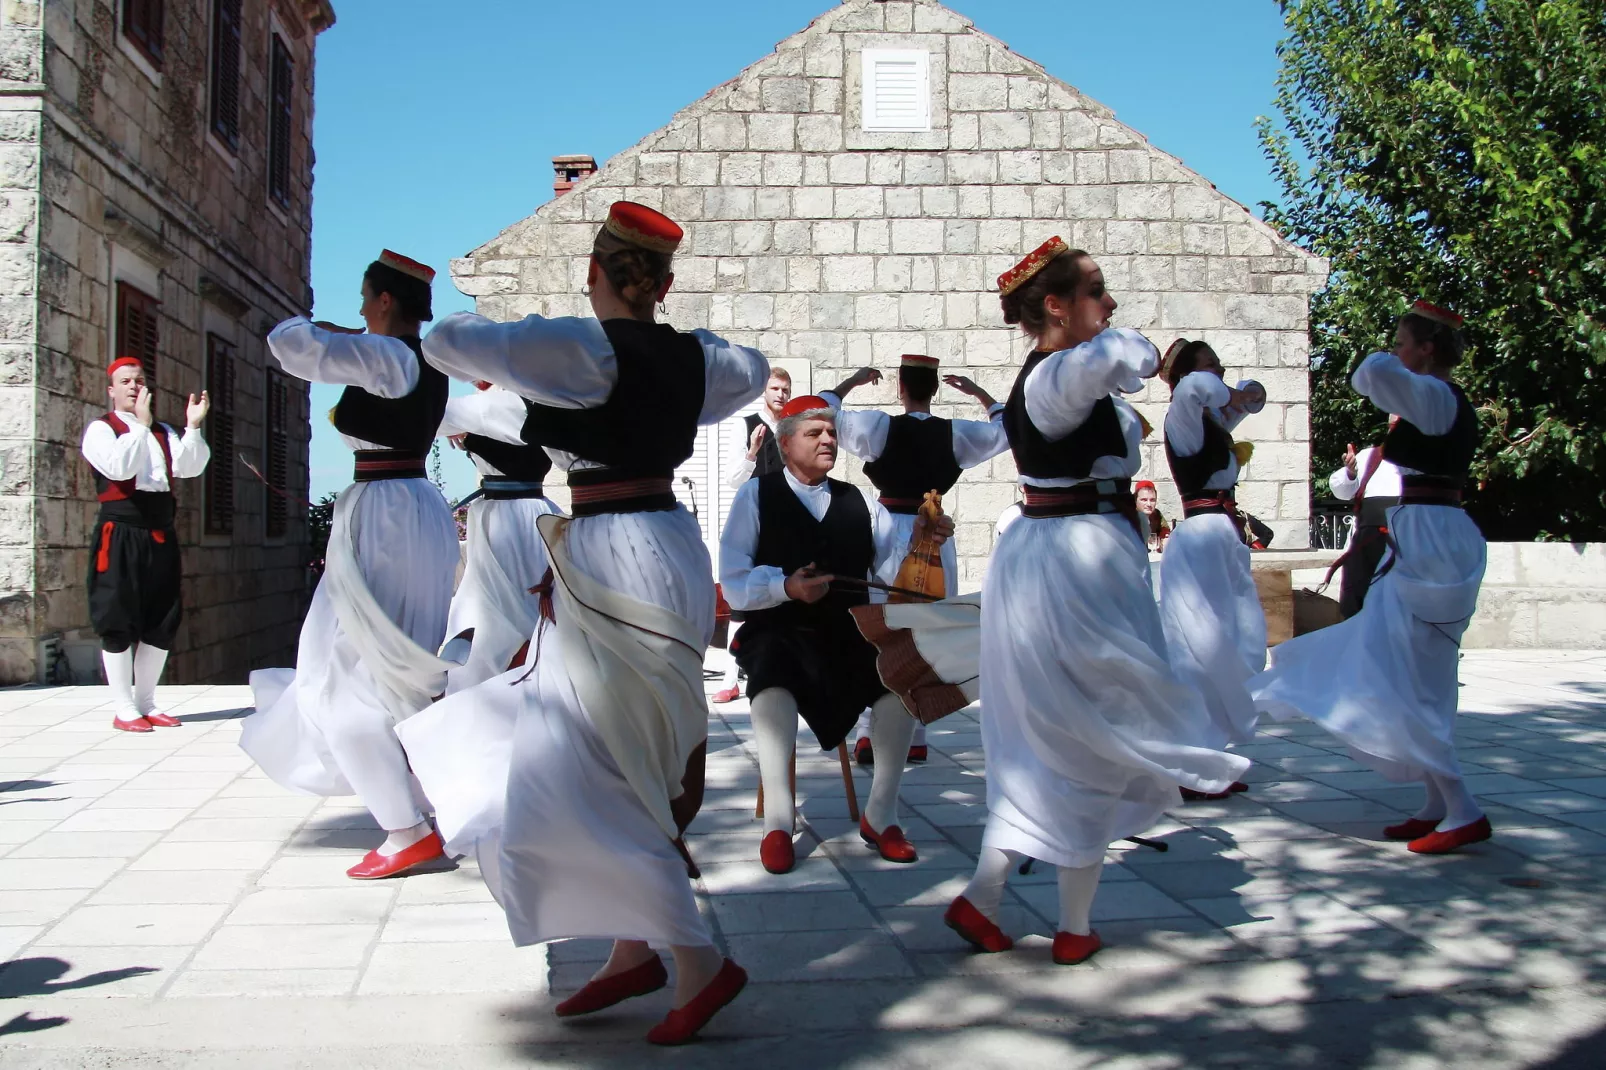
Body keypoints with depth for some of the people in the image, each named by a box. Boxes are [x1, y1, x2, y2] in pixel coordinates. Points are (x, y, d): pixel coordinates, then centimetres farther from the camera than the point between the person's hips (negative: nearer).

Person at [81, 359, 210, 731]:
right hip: (120, 533, -6)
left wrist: (193, 426, -9)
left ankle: (145, 703, 18)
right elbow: (119, 466, -18)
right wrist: (140, 423, -15)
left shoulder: (162, 432, 17)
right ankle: (123, 709, 3)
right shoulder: (100, 429, 0)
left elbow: (189, 468, 1)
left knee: (162, 620, 8)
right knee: (119, 620, -3)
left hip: (160, 533, 6)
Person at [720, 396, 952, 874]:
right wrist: (786, 587, -22)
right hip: (779, 634, -3)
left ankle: (880, 814, -12)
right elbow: (734, 583, -5)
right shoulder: (757, 496, 4)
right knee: (774, 671, -37)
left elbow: (893, 567, 1)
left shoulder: (858, 503, 14)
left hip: (849, 636, 4)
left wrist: (916, 539, -19)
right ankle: (778, 821, -27)